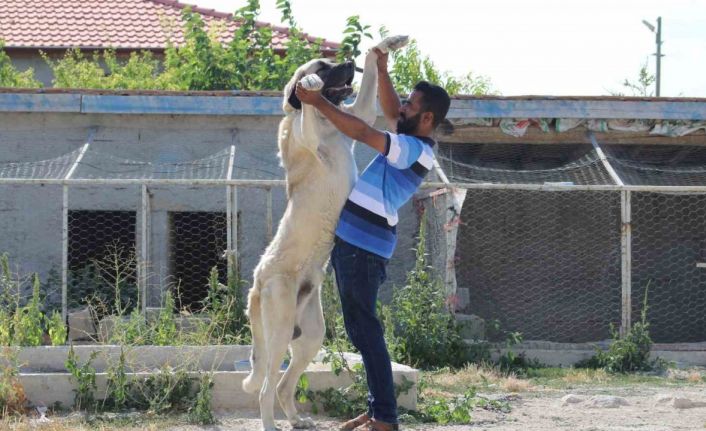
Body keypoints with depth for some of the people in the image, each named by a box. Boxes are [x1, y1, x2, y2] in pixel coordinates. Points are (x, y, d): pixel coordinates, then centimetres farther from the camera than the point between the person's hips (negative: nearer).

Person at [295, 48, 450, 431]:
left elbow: (362, 132, -25)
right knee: (359, 329, 13)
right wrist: (381, 69, 16)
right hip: (351, 241, 10)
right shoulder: (412, 143, 13)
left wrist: (318, 102, -22)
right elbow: (390, 112, 29)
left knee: (365, 330, -10)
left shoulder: (417, 151, -16)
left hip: (362, 247, -10)